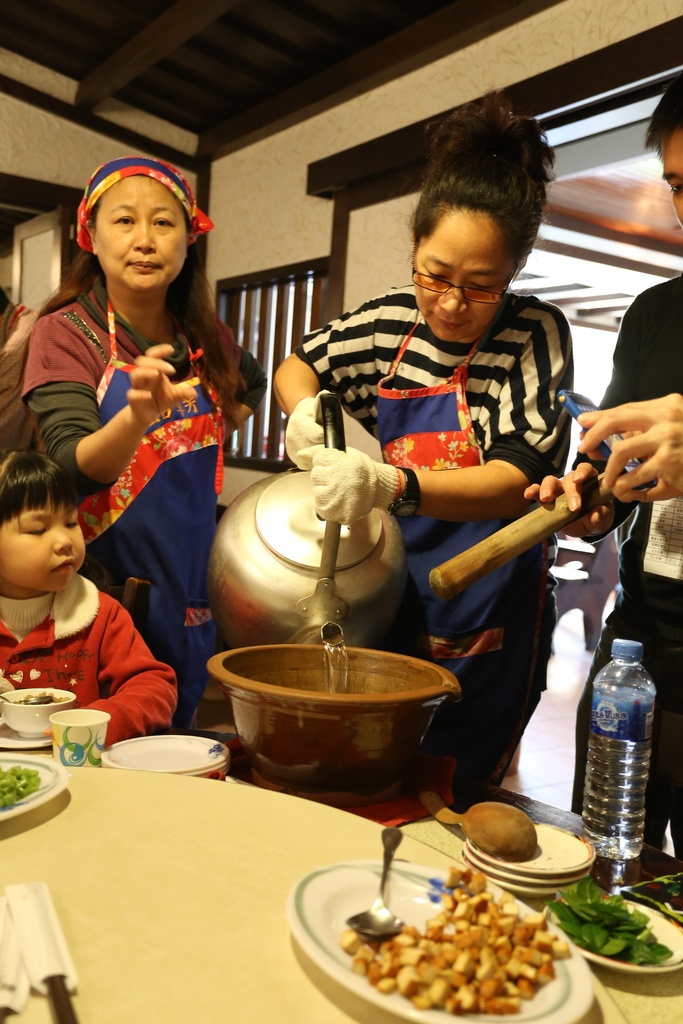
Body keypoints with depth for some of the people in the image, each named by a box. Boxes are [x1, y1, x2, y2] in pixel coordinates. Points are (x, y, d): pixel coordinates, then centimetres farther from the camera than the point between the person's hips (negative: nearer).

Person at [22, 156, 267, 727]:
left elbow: (251, 385, 26)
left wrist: (209, 437, 8)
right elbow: (73, 466, -22)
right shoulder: (65, 332, -10)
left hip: (191, 595, 5)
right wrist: (139, 414, -41)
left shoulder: (206, 338, 4)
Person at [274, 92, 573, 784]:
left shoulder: (535, 335, -10)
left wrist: (393, 486, -36)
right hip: (383, 601, 5)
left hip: (480, 634, -4)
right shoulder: (390, 321, 2)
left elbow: (520, 480, -20)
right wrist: (306, 412, -5)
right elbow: (297, 367, 19)